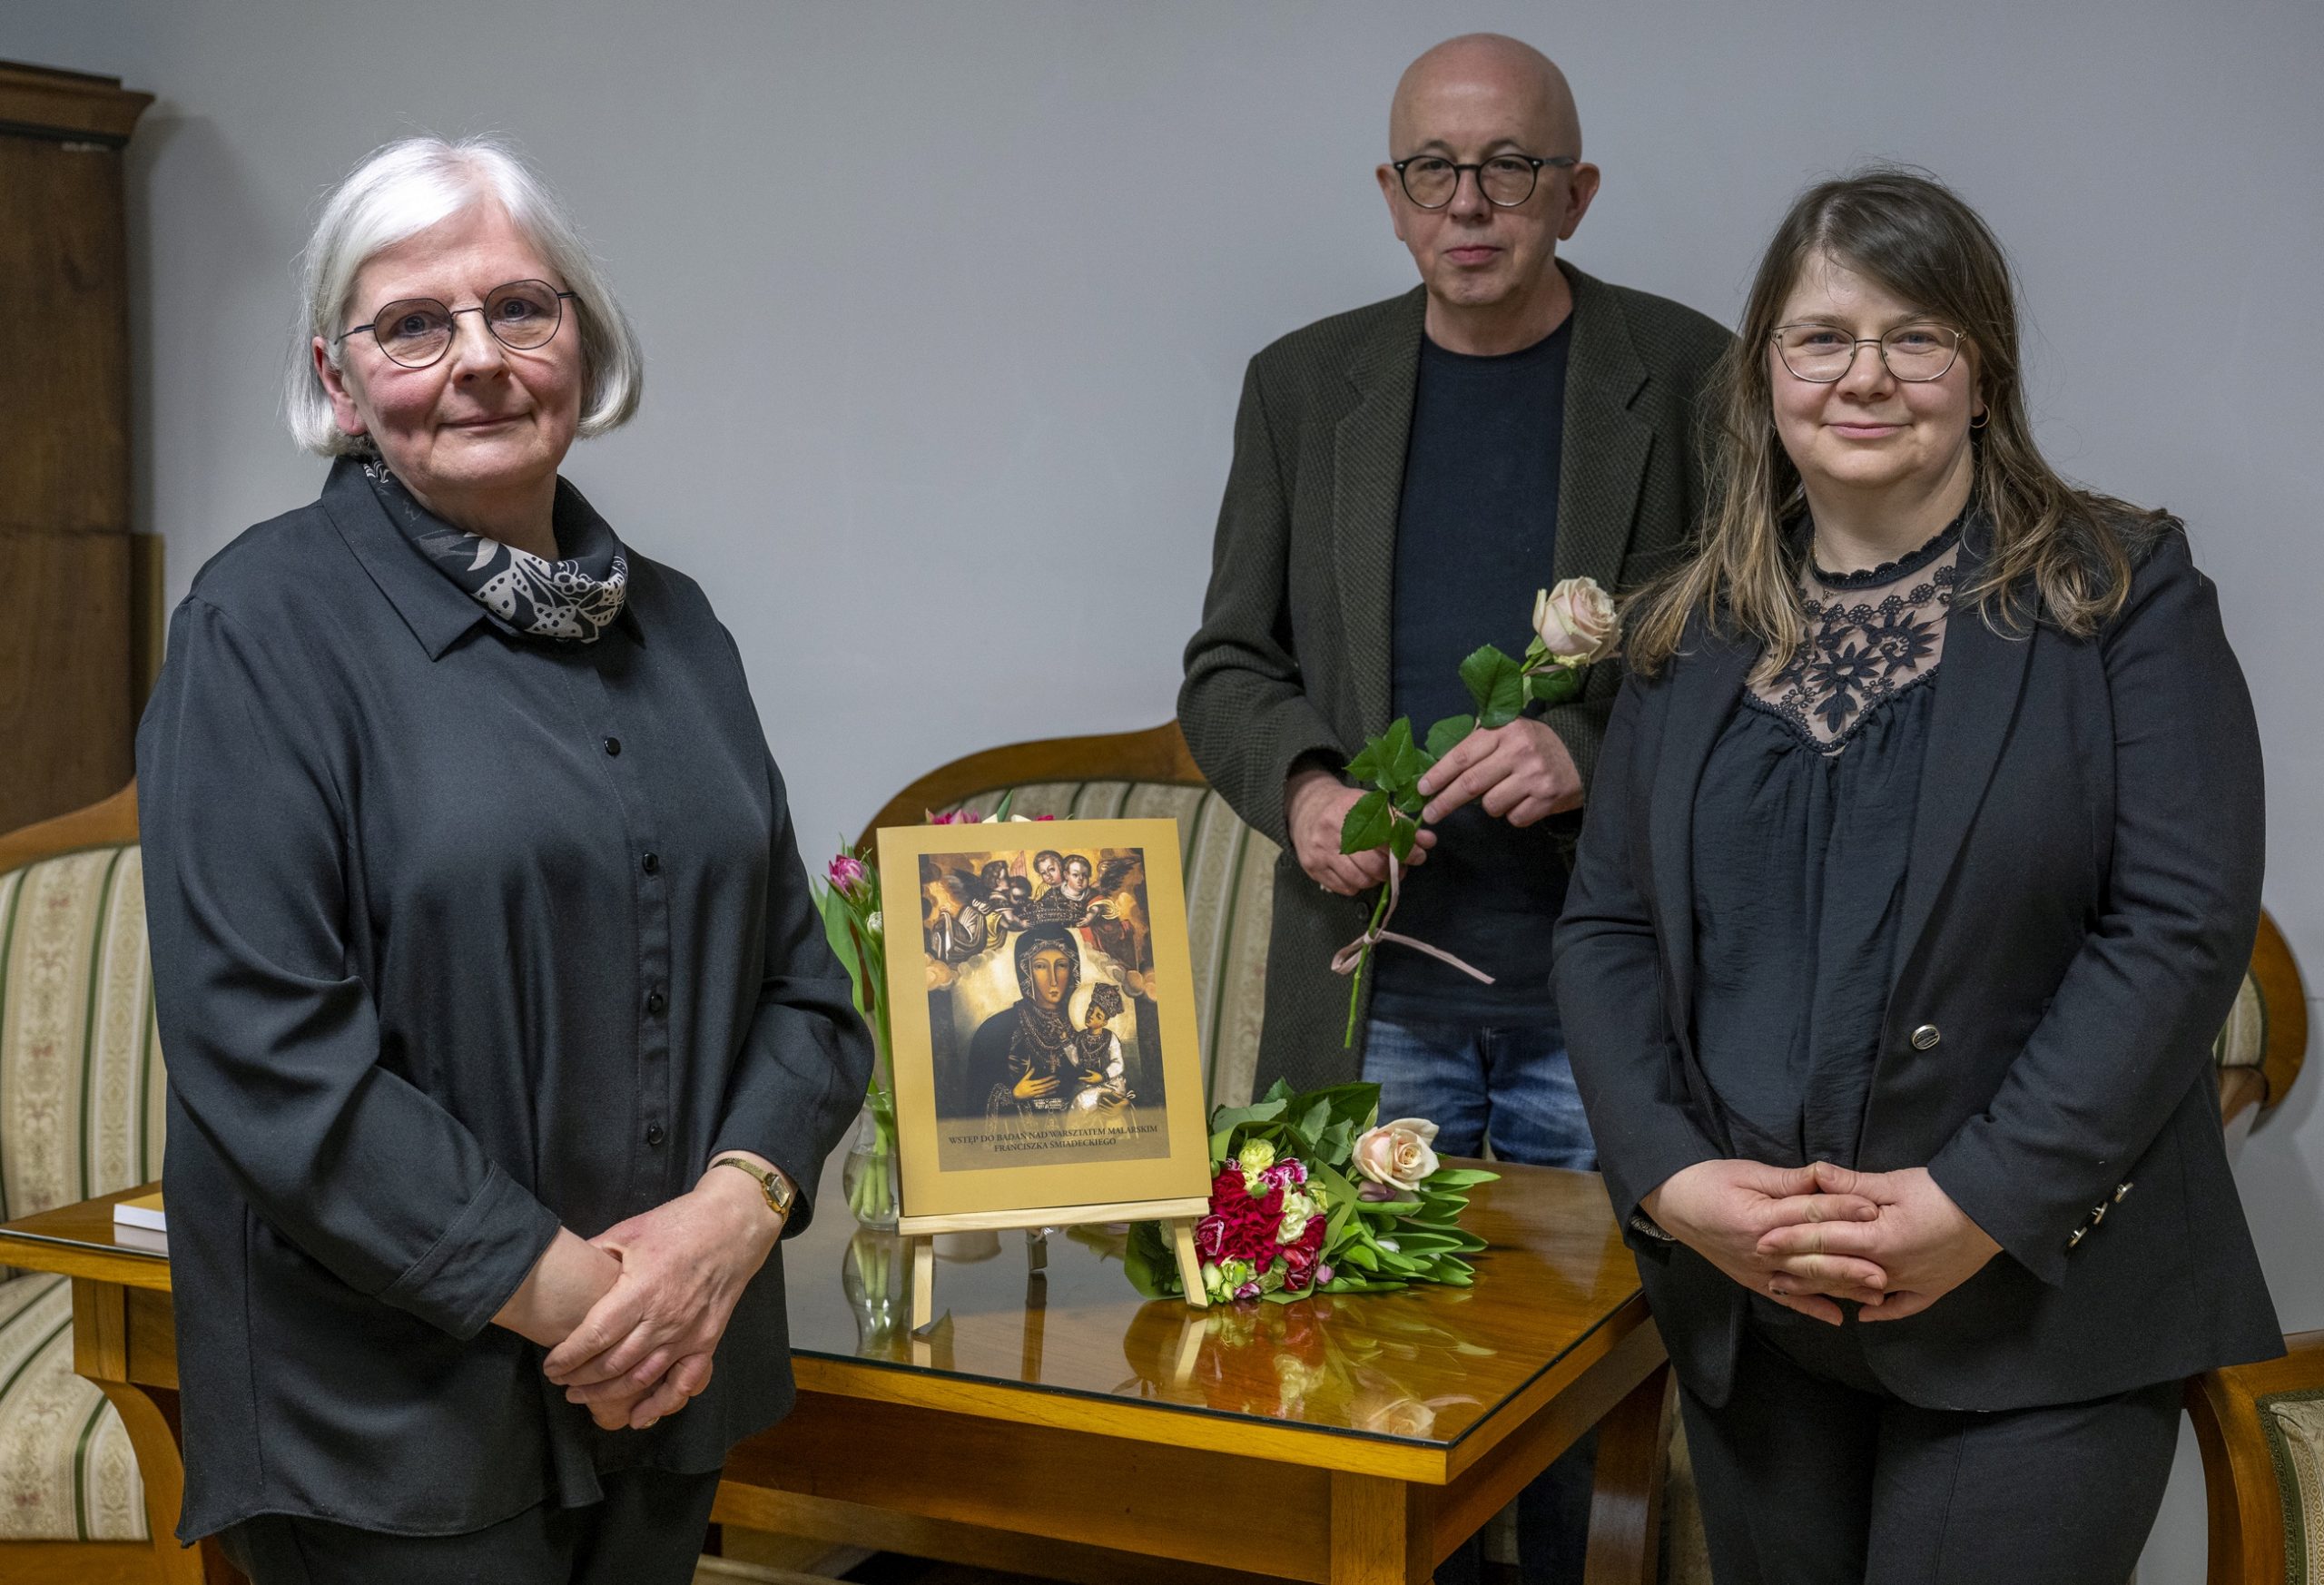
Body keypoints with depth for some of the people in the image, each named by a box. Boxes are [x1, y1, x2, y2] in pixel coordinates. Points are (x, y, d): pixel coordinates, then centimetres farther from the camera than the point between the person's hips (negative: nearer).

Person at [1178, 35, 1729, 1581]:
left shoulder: (1685, 377, 0)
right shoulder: (1305, 383, 9)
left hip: (1602, 988, -2)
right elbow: (1230, 666, 11)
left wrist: (1593, 753, -18)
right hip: (1375, 978, 2)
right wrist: (1301, 786, -10)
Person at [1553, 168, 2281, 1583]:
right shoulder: (1696, 632, 10)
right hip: (1748, 1310, 4)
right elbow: (1608, 924, 7)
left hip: (2034, 1313, -4)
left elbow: (2183, 925, -10)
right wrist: (1670, 1176, -9)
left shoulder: (2124, 594, -2)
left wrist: (1985, 1204, -17)